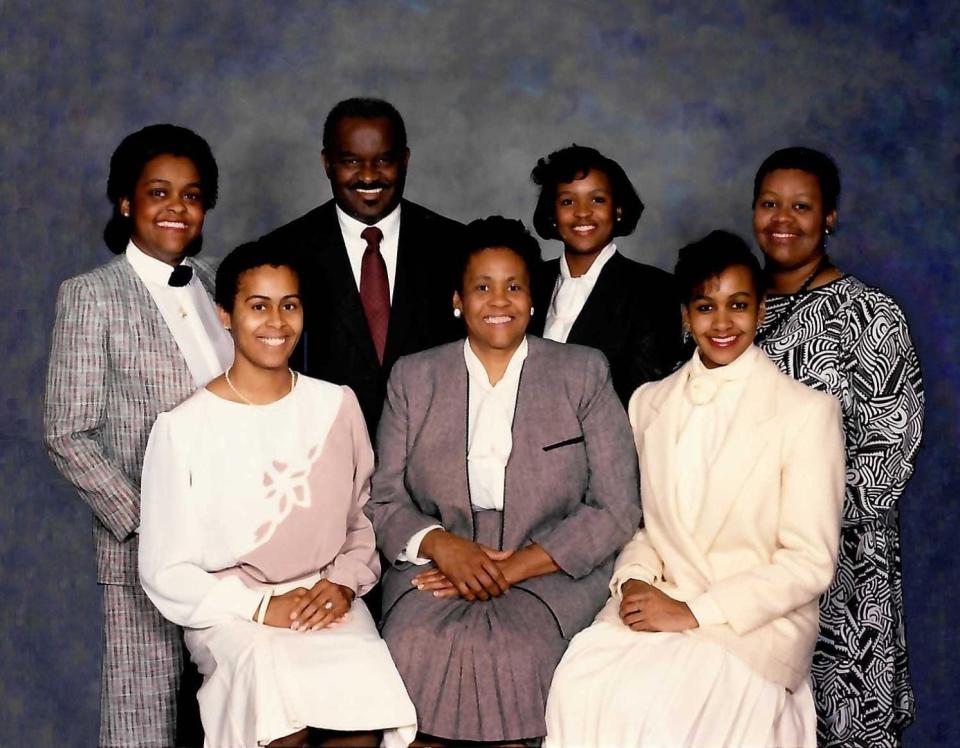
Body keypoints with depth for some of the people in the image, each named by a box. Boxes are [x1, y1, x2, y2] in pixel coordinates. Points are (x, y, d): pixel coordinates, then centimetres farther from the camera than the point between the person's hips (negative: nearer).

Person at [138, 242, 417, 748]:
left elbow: (366, 521, 14)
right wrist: (261, 607, -13)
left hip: (327, 603, 2)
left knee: (369, 700, -30)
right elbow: (166, 573, -1)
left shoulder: (337, 406, 8)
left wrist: (345, 581, -6)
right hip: (228, 612, -2)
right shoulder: (182, 429, -2)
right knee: (280, 689, -35)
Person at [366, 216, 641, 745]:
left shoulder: (584, 374, 6)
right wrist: (443, 545, -12)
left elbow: (617, 508, 0)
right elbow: (383, 500, 9)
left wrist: (515, 566, -10)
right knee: (417, 651, -28)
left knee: (511, 652, -31)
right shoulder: (413, 377, 12)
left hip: (551, 572, -1)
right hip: (435, 570, 2)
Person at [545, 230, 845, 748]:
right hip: (656, 604, 4)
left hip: (758, 622, -4)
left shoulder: (808, 412, -4)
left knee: (646, 702, -31)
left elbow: (809, 563, -7)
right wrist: (635, 578, -5)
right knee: (578, 684, -27)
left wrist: (694, 612, -14)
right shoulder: (648, 403, 12)